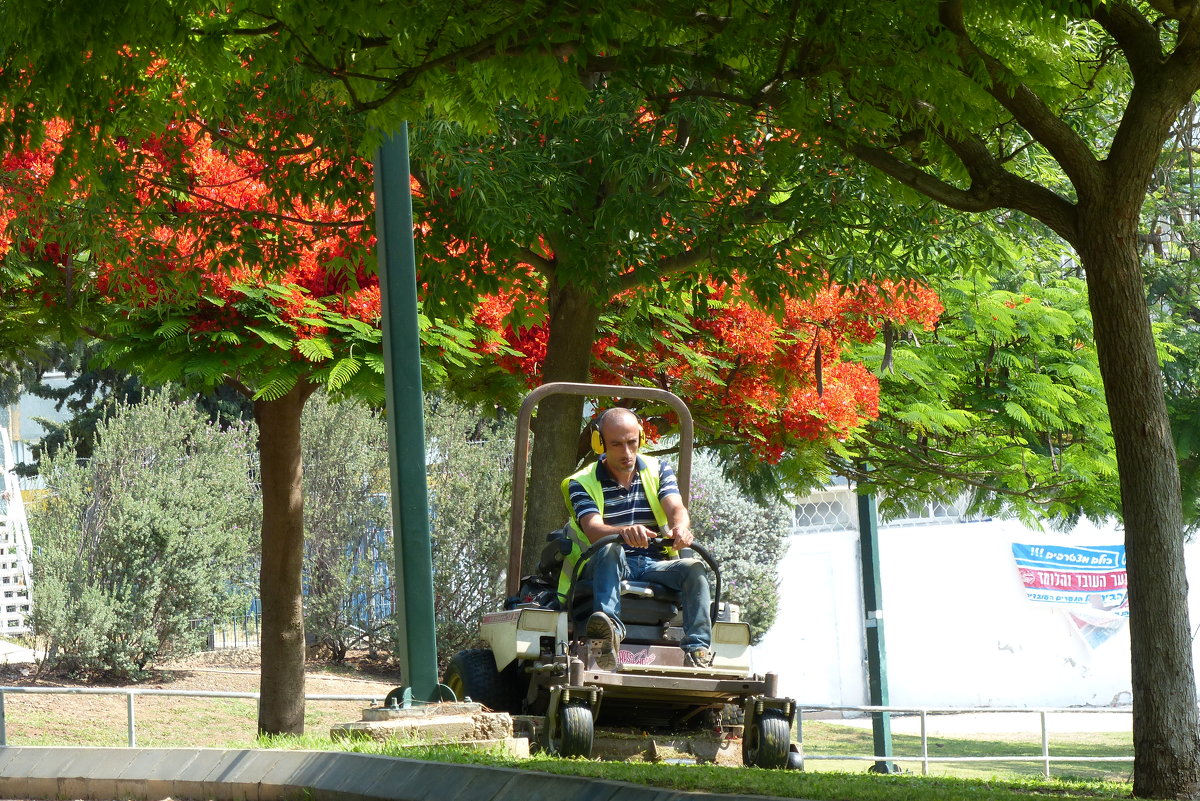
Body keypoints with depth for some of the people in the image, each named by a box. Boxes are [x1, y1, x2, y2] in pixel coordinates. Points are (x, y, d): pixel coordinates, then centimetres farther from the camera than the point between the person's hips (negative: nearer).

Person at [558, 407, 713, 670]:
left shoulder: (658, 471, 11)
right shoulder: (581, 483, 1)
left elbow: (677, 509, -8)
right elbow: (593, 530, -18)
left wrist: (680, 529, -34)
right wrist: (625, 532, -42)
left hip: (656, 567, 3)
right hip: (605, 568, -3)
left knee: (694, 568, -27)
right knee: (611, 550, -36)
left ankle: (698, 650, -41)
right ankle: (610, 632, -58)